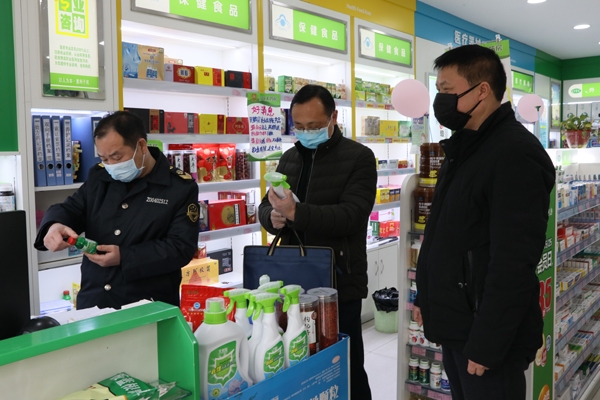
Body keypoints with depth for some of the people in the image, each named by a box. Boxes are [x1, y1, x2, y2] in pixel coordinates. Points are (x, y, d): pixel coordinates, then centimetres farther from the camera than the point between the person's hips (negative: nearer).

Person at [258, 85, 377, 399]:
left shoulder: (358, 157, -7)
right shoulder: (289, 158, 11)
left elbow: (352, 215, -19)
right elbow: (265, 208, 10)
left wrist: (296, 213, -29)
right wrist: (274, 216, -14)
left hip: (339, 284, -5)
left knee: (346, 368, 8)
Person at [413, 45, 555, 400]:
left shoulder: (515, 154, -20)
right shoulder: (465, 149, 11)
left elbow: (514, 264, -24)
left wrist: (486, 344, -22)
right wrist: (428, 298, 16)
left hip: (484, 334, -9)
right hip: (455, 326, 9)